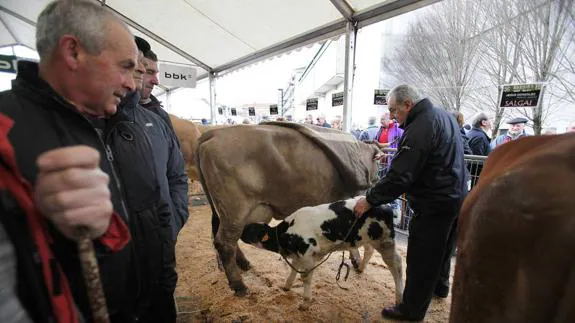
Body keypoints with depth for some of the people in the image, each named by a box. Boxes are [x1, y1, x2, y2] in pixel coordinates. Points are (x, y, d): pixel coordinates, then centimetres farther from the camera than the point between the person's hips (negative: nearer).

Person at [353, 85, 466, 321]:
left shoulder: (419, 128, -24)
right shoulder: (443, 115, 7)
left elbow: (400, 175, -28)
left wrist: (370, 199, -19)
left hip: (433, 204, -10)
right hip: (456, 195, 10)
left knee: (421, 257, 3)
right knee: (442, 247, 27)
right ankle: (439, 286, 48)